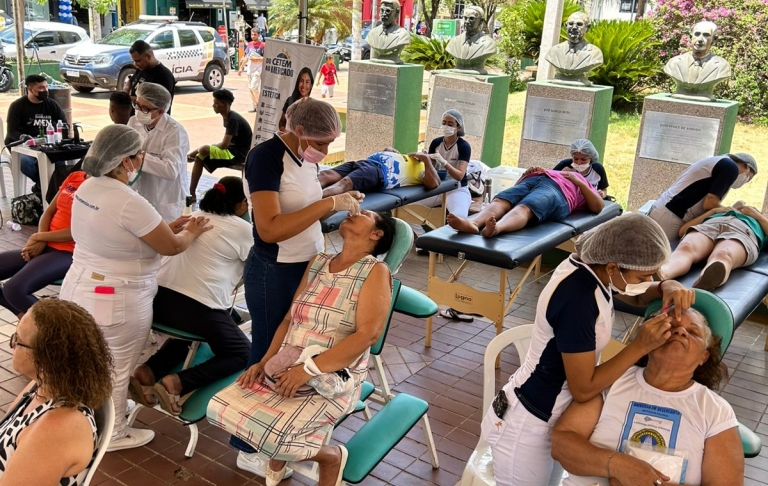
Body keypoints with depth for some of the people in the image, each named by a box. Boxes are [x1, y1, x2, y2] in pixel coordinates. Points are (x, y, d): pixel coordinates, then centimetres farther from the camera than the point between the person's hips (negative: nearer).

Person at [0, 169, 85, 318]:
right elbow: (49, 211, 12)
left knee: (14, 289, -27)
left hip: (67, 253, -9)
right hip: (45, 246, 9)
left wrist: (39, 237, -9)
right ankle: (25, 315, 14)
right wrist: (40, 242, -6)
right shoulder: (74, 177, 10)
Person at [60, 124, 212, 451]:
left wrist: (169, 226, 11)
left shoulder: (88, 187, 0)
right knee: (115, 372, 11)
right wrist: (192, 232, 4)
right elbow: (172, 246, -17)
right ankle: (113, 434, 30)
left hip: (78, 289, 9)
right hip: (116, 301, -9)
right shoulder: (129, 203, -28)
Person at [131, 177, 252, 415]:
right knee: (241, 353, 14)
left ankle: (148, 371, 11)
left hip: (161, 298, 7)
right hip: (200, 306, -7)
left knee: (186, 332, 37)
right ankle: (177, 383, -7)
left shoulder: (194, 217, 19)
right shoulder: (242, 228, 2)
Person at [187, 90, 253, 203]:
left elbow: (224, 144, -21)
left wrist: (204, 148, -6)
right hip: (232, 149, 10)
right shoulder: (227, 117, 7)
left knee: (203, 150, -24)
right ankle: (192, 194, 0)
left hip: (239, 153, -10)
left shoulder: (233, 119, -21)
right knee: (199, 158, -1)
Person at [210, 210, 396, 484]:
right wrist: (265, 361, 0)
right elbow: (289, 319, 14)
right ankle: (277, 457, 17)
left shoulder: (375, 271, -6)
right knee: (220, 407, -9)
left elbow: (367, 335, -17)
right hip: (285, 368, 6)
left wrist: (309, 369, -22)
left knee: (270, 433, -26)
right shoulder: (317, 263, 14)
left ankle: (331, 456, 4)